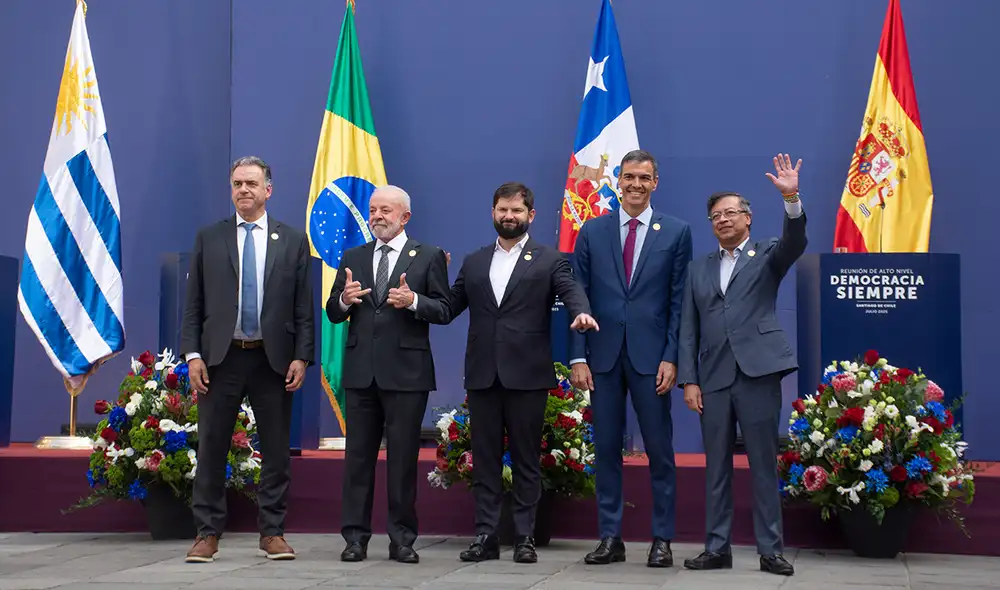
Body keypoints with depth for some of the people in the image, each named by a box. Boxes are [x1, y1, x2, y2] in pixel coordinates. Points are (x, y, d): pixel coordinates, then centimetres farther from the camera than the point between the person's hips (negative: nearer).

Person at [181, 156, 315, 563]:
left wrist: (301, 357, -5)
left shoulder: (293, 241, 6)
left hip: (273, 360, 0)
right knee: (211, 449, 3)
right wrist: (192, 354, -4)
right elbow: (194, 303, 5)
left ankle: (272, 533, 15)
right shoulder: (209, 238, 7)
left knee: (276, 451, 5)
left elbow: (304, 307, 4)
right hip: (221, 358, 0)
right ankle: (208, 533, 11)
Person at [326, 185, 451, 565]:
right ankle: (355, 536, 12)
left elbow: (443, 310, -2)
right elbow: (333, 313, 10)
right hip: (361, 372, 3)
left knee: (403, 458, 2)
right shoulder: (353, 258, 13)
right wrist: (344, 299, -11)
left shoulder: (429, 257, 3)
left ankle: (402, 538, 9)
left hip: (406, 372, -3)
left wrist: (413, 301, -19)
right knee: (358, 455, 6)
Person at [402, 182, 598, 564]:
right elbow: (448, 309, 12)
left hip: (527, 375, -3)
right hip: (482, 375, 3)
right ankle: (486, 536, 12)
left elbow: (571, 291, -10)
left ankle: (524, 537, 11)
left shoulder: (550, 260, 5)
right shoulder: (473, 263, 15)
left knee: (526, 459, 3)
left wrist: (582, 313, -32)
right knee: (484, 458, 6)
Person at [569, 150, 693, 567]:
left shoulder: (676, 232, 4)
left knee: (660, 450, 3)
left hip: (651, 356, -2)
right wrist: (578, 357, -1)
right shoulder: (592, 231, 7)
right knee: (606, 450, 6)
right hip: (603, 356, 2)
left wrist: (671, 358, -7)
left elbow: (679, 301, 1)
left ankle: (662, 540, 12)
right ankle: (610, 538, 14)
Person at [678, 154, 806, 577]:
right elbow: (688, 330, 12)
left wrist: (791, 198, -30)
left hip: (758, 373, -3)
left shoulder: (767, 255, 9)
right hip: (713, 379, 3)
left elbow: (795, 242, -14)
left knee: (764, 466, 0)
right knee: (716, 468, 6)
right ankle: (717, 548, 12)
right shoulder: (699, 270, 17)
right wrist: (689, 380, 3)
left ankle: (770, 550, 5)